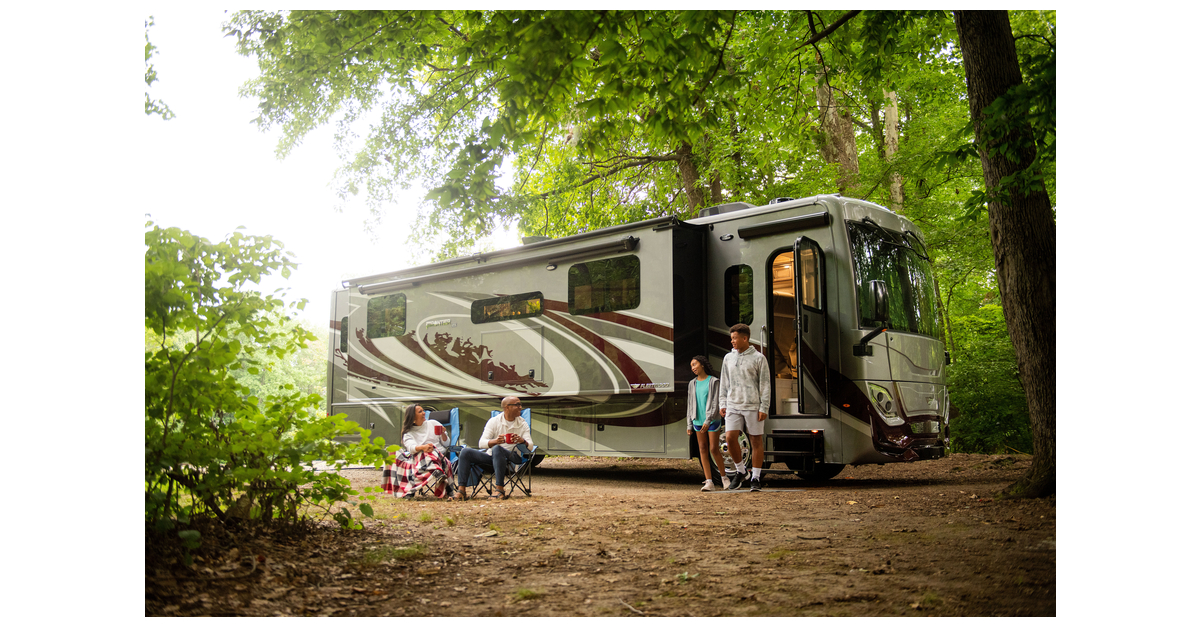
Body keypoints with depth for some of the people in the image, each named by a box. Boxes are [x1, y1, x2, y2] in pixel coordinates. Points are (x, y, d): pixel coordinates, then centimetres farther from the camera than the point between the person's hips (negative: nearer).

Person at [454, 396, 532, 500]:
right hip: (491, 456, 3)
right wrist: (495, 441, -26)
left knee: (497, 449, -36)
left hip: (512, 457, -3)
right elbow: (481, 443, -5)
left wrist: (522, 441, -27)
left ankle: (500, 490, -42)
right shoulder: (494, 421, 6)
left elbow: (530, 446, -3)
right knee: (466, 452, -18)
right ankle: (461, 490, -23)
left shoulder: (523, 424, 8)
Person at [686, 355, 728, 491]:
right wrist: (689, 425, 10)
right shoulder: (692, 384, 11)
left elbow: (715, 402, -8)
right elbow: (690, 404, 14)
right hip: (698, 421, 5)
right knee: (702, 449, 2)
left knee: (714, 449, -5)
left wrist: (708, 420, -16)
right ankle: (709, 481, 2)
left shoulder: (714, 381, -3)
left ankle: (724, 476, 14)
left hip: (712, 420, -5)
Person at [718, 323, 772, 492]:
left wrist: (764, 408, -8)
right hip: (733, 406, 3)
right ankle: (740, 471, 11)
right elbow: (724, 383, 17)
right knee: (730, 438, -9)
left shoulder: (758, 358, -1)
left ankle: (755, 478, 11)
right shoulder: (728, 358, 11)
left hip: (753, 406, -3)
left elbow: (765, 385, -2)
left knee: (756, 441, 2)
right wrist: (723, 404, 10)